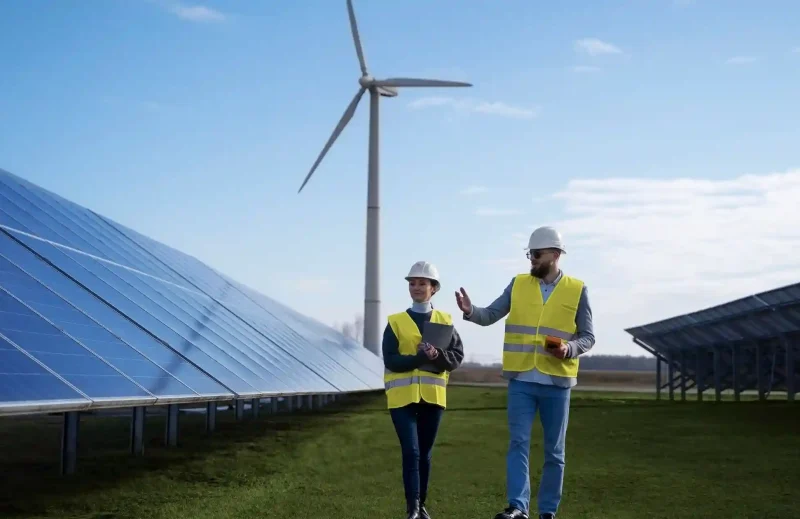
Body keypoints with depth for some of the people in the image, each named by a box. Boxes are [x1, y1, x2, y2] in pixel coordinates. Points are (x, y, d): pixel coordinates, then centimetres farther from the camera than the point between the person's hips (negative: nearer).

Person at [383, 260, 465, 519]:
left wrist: (437, 355, -19)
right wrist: (421, 357, -20)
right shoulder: (396, 322, 2)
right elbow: (391, 360, -7)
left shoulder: (444, 321, 8)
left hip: (433, 396, 2)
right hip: (402, 396, -2)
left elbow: (457, 356, 1)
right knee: (411, 452, -10)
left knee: (425, 453, 10)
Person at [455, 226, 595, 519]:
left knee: (554, 451, 7)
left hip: (557, 383, -1)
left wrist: (569, 348, -17)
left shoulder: (576, 290, 0)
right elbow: (490, 315, 0)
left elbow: (588, 337, 3)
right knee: (518, 444, -6)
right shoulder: (519, 284, 5)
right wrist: (470, 310, -20)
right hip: (521, 381, 1)